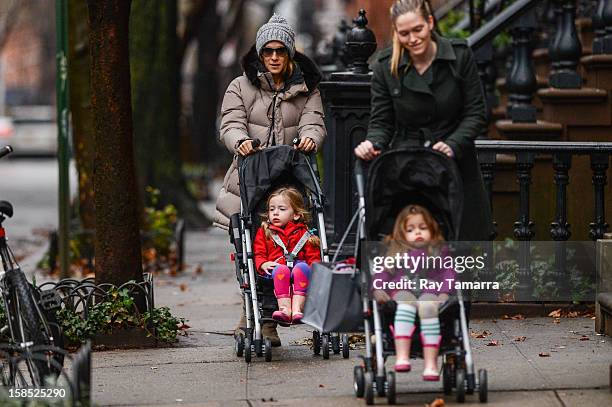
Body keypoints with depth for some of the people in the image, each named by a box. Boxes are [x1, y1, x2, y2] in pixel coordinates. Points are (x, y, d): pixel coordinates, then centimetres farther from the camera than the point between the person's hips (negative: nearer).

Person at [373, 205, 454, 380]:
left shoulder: (439, 252, 28)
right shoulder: (396, 252, 30)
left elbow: (448, 273, 14)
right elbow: (383, 272, 19)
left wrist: (444, 293, -6)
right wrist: (378, 289, -2)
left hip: (430, 292, -1)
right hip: (402, 291, 1)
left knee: (428, 306, -37)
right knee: (406, 304, -37)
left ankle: (431, 363, -46)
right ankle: (402, 357, -52)